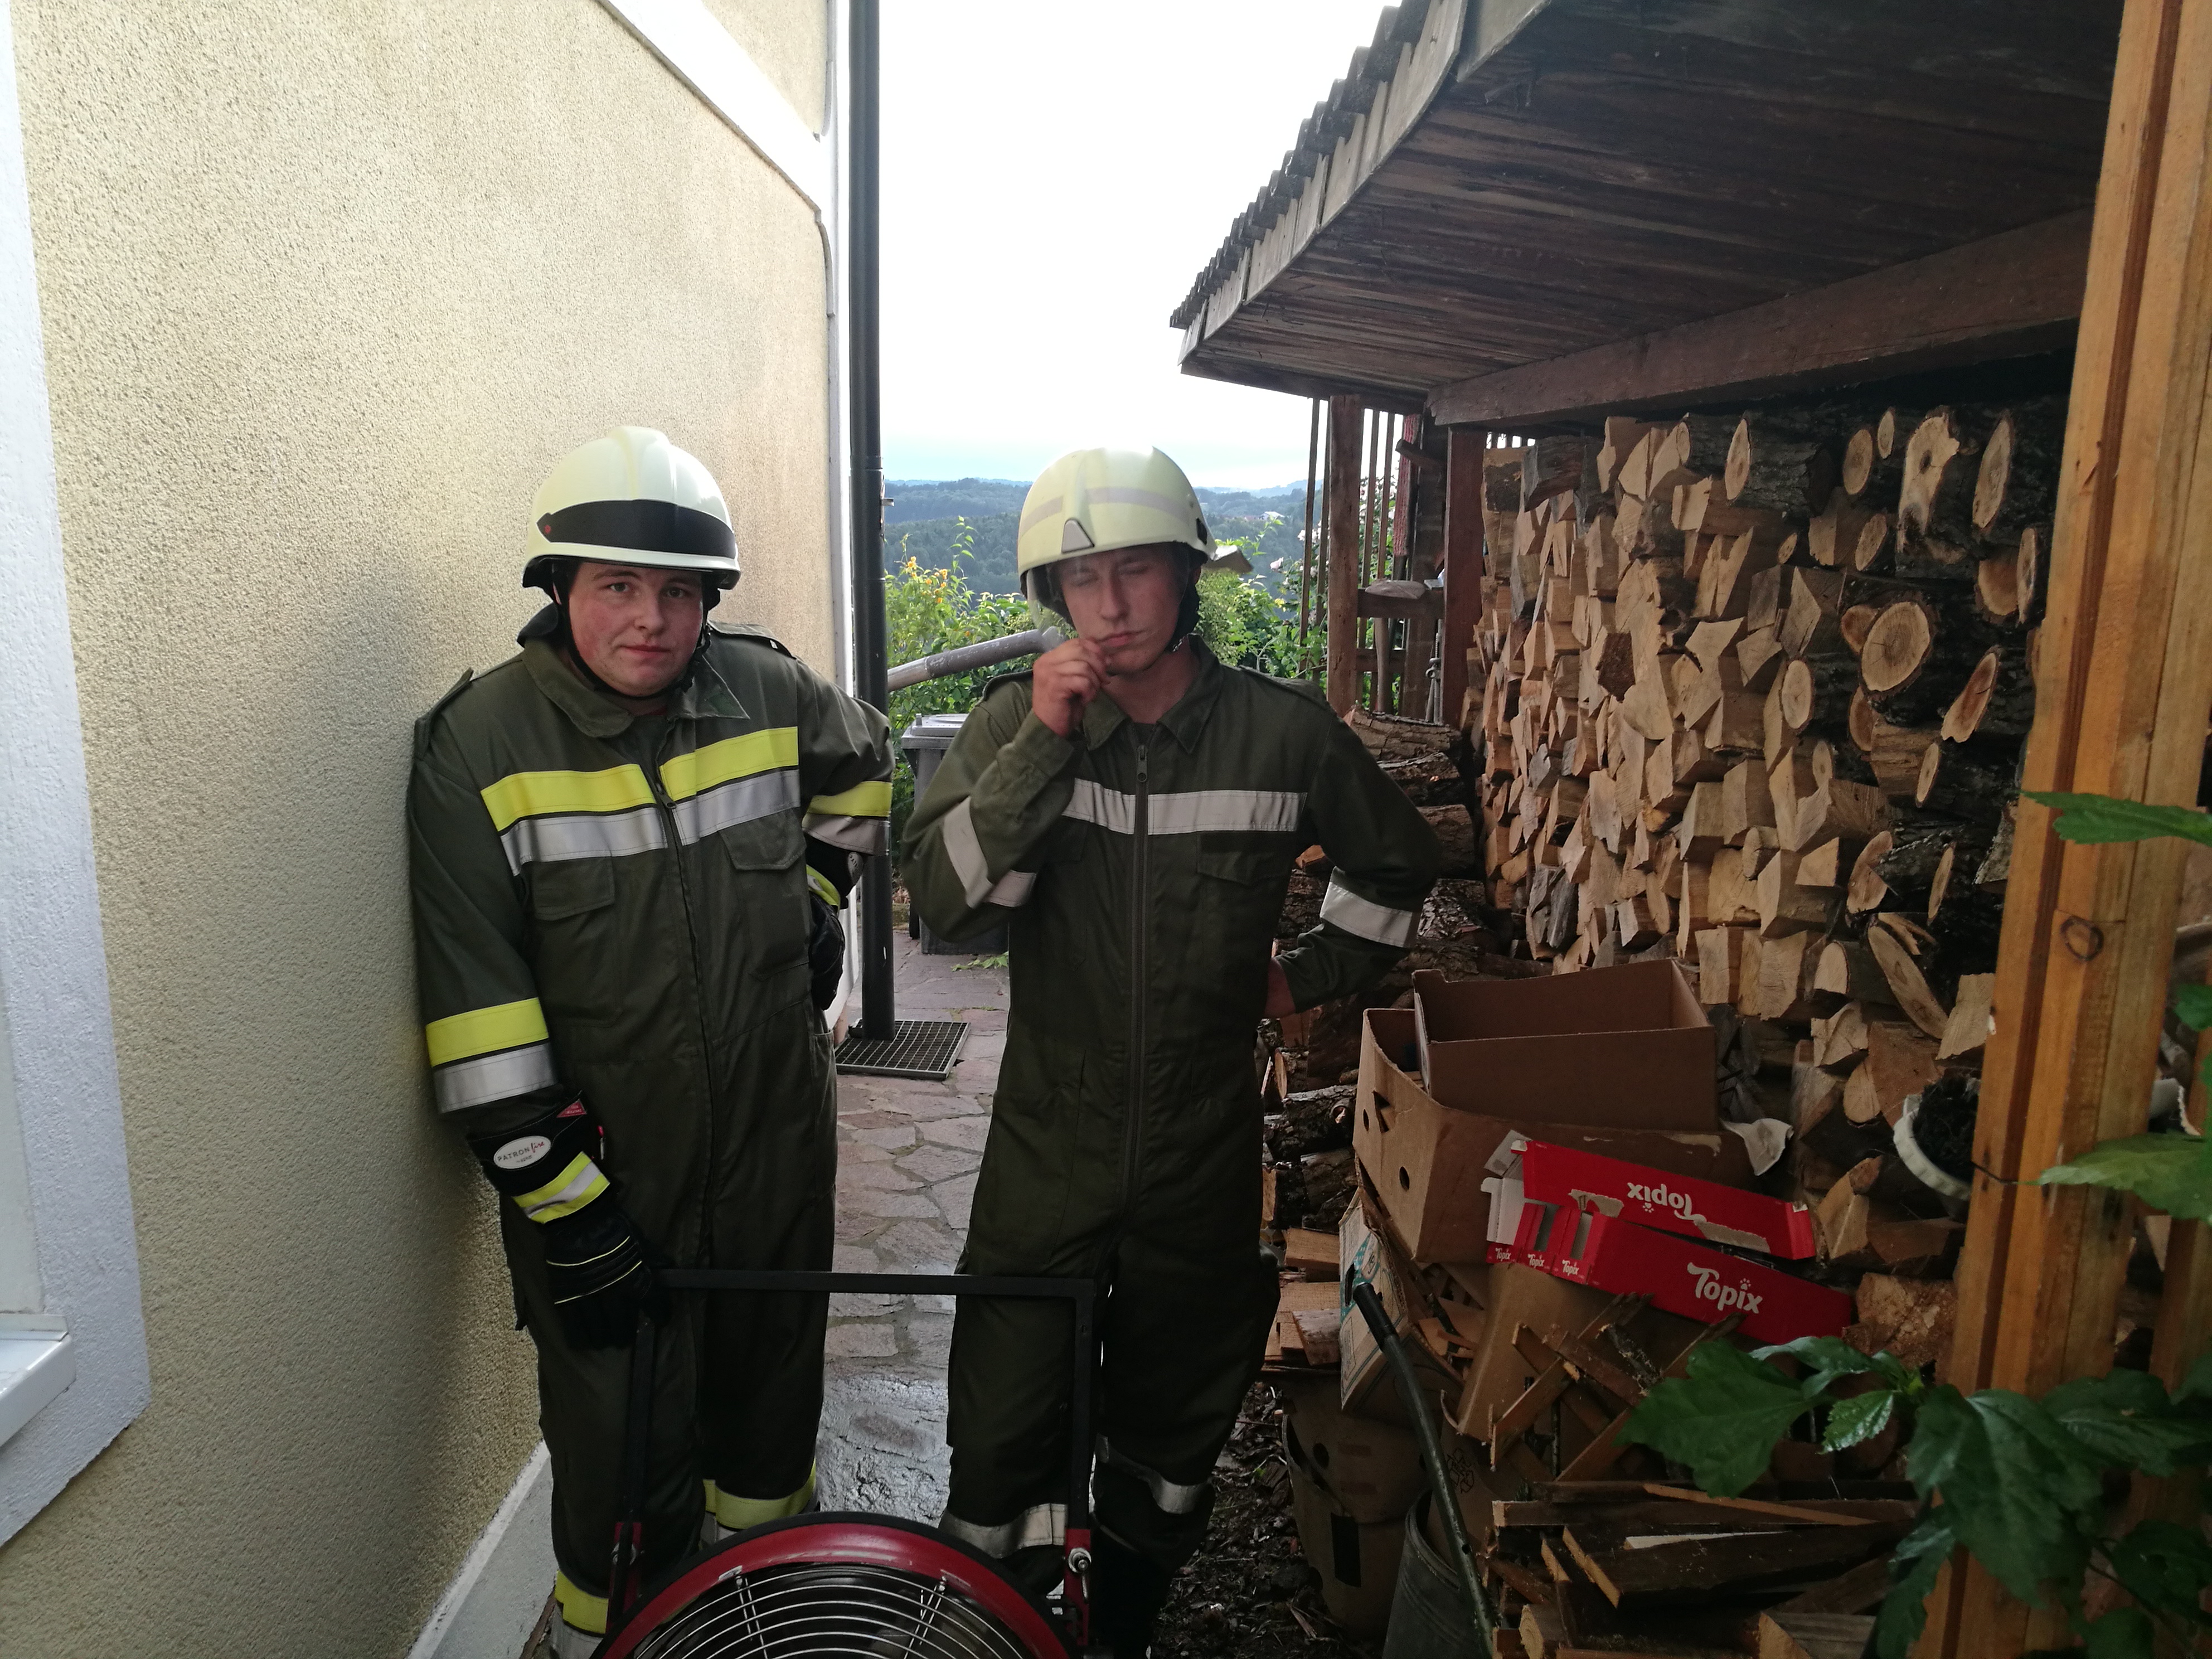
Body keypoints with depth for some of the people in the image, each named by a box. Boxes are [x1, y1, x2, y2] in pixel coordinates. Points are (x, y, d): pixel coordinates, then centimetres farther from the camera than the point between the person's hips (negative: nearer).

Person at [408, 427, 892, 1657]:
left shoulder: (770, 692, -6)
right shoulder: (479, 747, -15)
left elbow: (864, 761, 19)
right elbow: (477, 1010, -16)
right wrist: (563, 1205, -17)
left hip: (777, 1149, 4)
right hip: (603, 1169, -3)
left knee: (774, 1385, 23)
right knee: (623, 1443, 7)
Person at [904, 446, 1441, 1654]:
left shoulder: (1283, 731, -7)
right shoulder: (1016, 721, -7)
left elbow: (1398, 864, 10)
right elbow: (943, 899, -20)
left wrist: (1312, 975, 7)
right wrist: (1044, 742, -26)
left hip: (1205, 1154, 1)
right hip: (1046, 1149, -1)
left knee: (1172, 1436, 21)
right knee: (1002, 1442, 7)